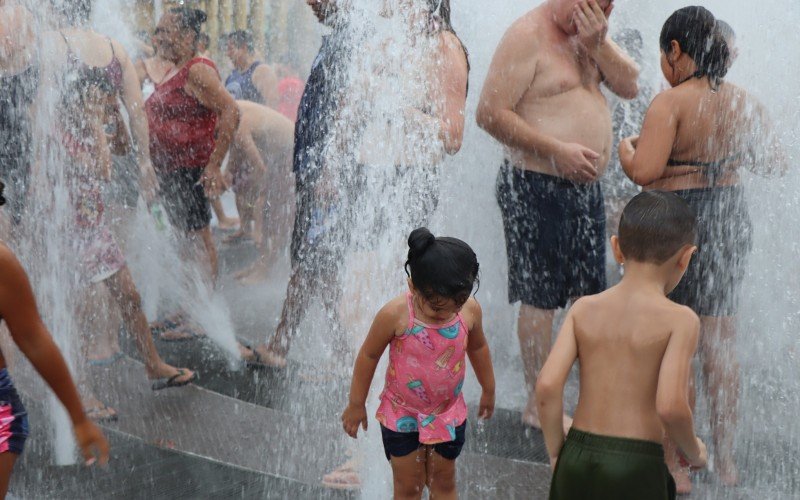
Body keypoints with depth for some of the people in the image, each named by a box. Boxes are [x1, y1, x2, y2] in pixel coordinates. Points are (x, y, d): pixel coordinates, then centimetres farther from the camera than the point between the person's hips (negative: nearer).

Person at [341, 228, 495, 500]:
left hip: (449, 414, 2)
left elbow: (478, 347, 3)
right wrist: (356, 404, -1)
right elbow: (368, 356, -11)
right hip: (401, 416, -2)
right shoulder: (395, 315, -28)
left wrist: (488, 390, 18)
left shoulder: (470, 310, -18)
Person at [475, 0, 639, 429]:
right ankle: (537, 405, 10)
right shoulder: (528, 36, -13)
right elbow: (490, 112, -19)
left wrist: (598, 45, -11)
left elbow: (629, 86, 6)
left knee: (591, 294, 13)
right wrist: (557, 150, -21)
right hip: (536, 188, -8)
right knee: (540, 298, -1)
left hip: (586, 187, 8)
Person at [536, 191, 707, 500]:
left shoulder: (584, 308, 2)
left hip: (578, 455, 4)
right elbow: (671, 405, -17)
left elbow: (547, 386, -6)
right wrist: (693, 450, 2)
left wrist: (556, 453, 6)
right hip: (636, 467, -4)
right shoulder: (679, 319, -8)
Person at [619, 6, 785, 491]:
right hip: (730, 220, 6)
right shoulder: (744, 102, 2)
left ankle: (676, 465, 10)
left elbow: (645, 171, -25)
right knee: (721, 342, 15)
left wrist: (626, 149, -4)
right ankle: (726, 459, 24)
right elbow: (774, 161, 13)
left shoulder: (670, 103, -17)